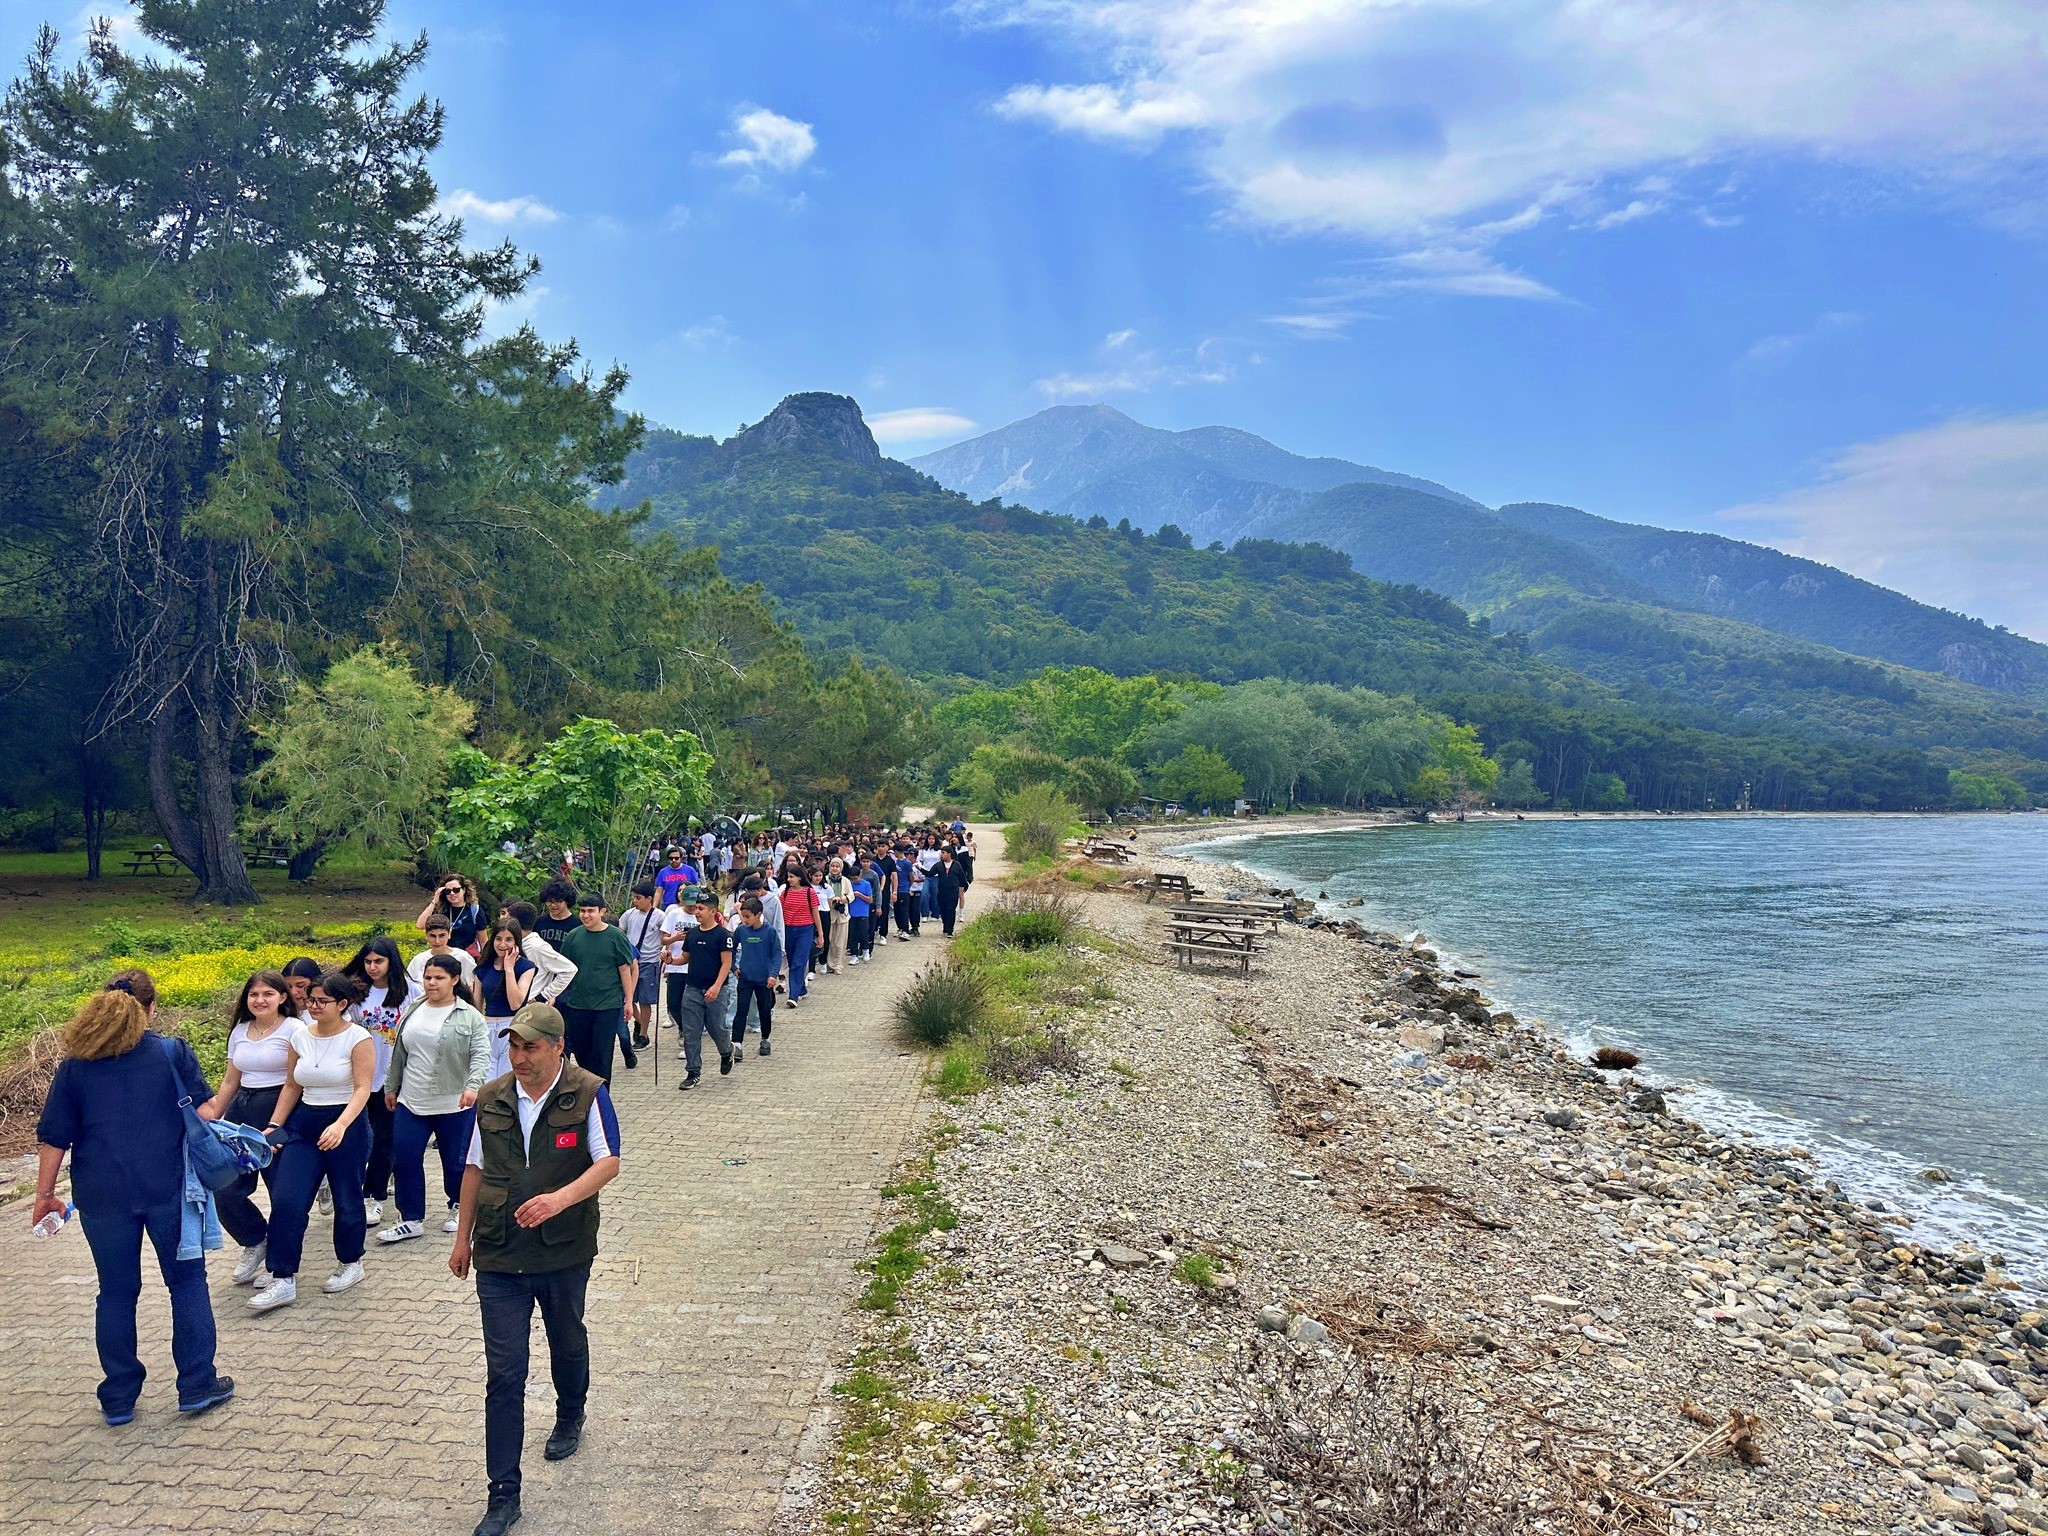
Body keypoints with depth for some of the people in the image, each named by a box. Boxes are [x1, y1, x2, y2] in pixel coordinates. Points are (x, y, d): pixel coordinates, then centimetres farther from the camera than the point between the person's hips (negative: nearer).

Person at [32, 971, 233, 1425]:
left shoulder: (76, 1063, 3)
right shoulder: (173, 1051, -4)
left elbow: (54, 1136, 5)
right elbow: (203, 1113, -6)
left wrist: (45, 1193, 14)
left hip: (103, 1196, 2)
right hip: (168, 1188, -2)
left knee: (116, 1292, 13)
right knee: (187, 1282, 10)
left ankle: (118, 1399, 20)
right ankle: (197, 1386, 13)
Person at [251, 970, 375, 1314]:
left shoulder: (358, 1038, -11)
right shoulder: (301, 1035, 5)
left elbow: (362, 1089, -17)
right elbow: (291, 1086, 14)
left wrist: (340, 1125, -31)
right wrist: (274, 1125, 4)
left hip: (346, 1125, -4)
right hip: (303, 1124, 5)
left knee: (346, 1199, 7)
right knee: (286, 1200, -6)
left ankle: (351, 1263, 30)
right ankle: (283, 1281, 1)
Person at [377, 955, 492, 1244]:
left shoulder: (470, 1017, -7)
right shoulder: (412, 1011, 8)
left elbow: (481, 1055, -14)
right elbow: (398, 1052, 18)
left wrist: (473, 1084, -29)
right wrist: (391, 1086, 20)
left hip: (454, 1104, -4)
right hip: (410, 1102, 4)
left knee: (455, 1162, 6)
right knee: (405, 1160, 1)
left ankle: (458, 1209, 29)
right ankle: (410, 1220, 13)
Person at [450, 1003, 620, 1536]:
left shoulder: (588, 1095, -12)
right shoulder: (492, 1099, 0)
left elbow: (608, 1163, -17)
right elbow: (475, 1168, 11)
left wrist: (560, 1198, -34)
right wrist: (463, 1237, 13)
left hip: (564, 1252, -1)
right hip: (499, 1257, 2)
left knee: (567, 1342, 23)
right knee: (503, 1371, -1)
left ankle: (569, 1419, 52)